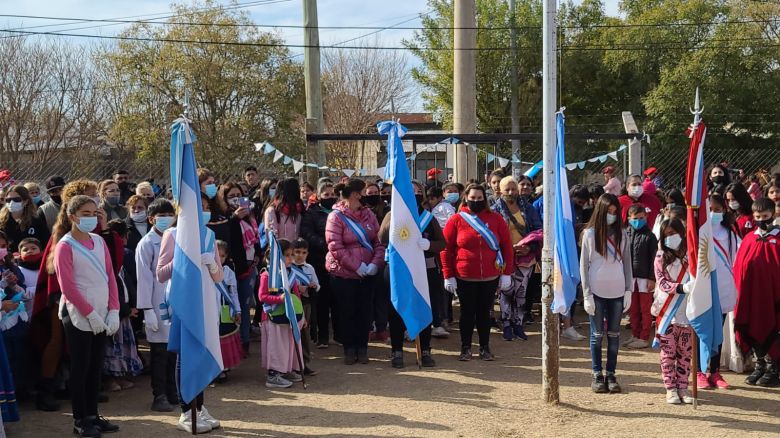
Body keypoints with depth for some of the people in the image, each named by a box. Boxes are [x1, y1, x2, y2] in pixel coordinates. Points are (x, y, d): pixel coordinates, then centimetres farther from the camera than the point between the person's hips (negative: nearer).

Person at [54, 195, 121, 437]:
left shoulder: (99, 242, 8)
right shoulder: (65, 246, -9)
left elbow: (110, 277, 8)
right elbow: (68, 287, -13)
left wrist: (114, 311, 0)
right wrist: (90, 313, -14)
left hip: (102, 315, 6)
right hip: (79, 317, -6)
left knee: (96, 366, 11)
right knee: (80, 368, 2)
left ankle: (93, 415, 21)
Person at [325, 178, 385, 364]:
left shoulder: (368, 214, 5)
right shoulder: (336, 217, -9)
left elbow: (379, 242, 5)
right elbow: (335, 247, -16)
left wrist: (375, 263, -11)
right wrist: (357, 266, -18)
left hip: (368, 273, 4)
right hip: (343, 274, -4)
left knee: (365, 311, 8)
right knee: (347, 312, 6)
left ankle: (362, 348, 20)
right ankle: (349, 349, 18)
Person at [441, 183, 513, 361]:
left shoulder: (496, 219, 2)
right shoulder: (456, 220, -3)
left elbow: (507, 246, 3)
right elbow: (446, 249, -2)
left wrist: (506, 273, -1)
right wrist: (448, 276, -6)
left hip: (490, 278, 1)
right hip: (465, 278, -1)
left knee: (485, 312, 10)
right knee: (467, 312, 7)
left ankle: (485, 348, 20)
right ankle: (465, 348, 18)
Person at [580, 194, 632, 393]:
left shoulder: (621, 234, 6)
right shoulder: (590, 234, -2)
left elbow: (627, 263, 9)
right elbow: (584, 265, -2)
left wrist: (628, 290, 2)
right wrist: (587, 294, -7)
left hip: (617, 292, 2)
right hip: (597, 292, -2)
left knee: (614, 334, 7)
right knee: (597, 334, 4)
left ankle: (611, 374, 14)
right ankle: (597, 375, 12)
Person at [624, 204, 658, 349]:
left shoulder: (649, 236, -3)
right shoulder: (626, 235, 6)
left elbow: (654, 259, -5)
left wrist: (652, 278, -10)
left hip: (645, 277, -4)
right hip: (630, 277, 4)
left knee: (645, 309, 2)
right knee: (633, 309, 12)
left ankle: (644, 338, 6)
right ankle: (635, 335, 22)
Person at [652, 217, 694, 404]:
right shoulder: (661, 257, 3)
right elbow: (662, 282, -5)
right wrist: (680, 287, -21)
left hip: (687, 310, 2)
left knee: (685, 352, 6)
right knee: (668, 352, 0)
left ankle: (682, 387, 14)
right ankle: (671, 389, 6)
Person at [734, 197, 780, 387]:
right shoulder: (749, 239, 6)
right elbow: (739, 267, 6)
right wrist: (740, 290, 0)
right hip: (751, 295, 4)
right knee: (753, 330, 10)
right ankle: (759, 366, 22)